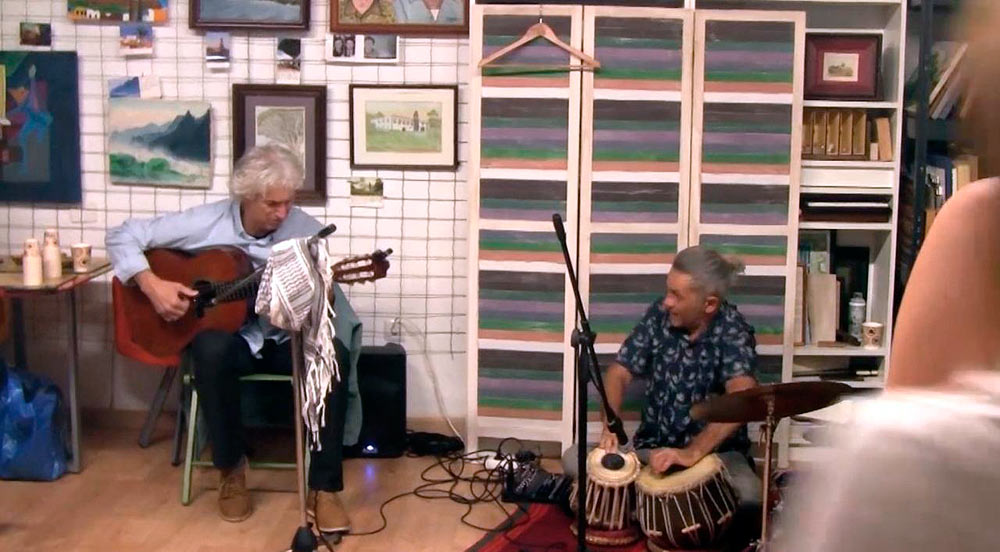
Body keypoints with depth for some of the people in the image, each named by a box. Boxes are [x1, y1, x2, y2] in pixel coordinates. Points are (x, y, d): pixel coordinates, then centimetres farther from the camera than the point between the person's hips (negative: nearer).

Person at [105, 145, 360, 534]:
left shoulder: (306, 231, -9)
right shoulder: (205, 222, -11)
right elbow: (122, 236, -5)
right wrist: (151, 285, -20)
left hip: (284, 340, 1)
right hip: (229, 336, -1)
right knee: (211, 349, -37)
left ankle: (323, 489, -23)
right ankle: (231, 468, -14)